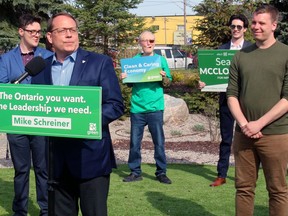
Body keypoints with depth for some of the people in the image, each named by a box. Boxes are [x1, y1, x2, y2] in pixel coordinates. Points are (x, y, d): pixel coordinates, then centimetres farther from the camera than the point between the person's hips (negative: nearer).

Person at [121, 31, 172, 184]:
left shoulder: (160, 60, 6)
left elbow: (168, 82, 6)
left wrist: (164, 77, -15)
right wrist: (124, 78, -7)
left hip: (155, 107, -1)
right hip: (137, 107, 2)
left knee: (159, 141, 1)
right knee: (135, 142, 5)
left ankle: (161, 172, 10)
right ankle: (135, 172, 15)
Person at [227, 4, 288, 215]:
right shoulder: (241, 56, 9)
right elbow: (232, 94, 7)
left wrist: (259, 123, -14)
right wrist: (243, 124, -8)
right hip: (244, 133, 3)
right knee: (244, 187, 9)